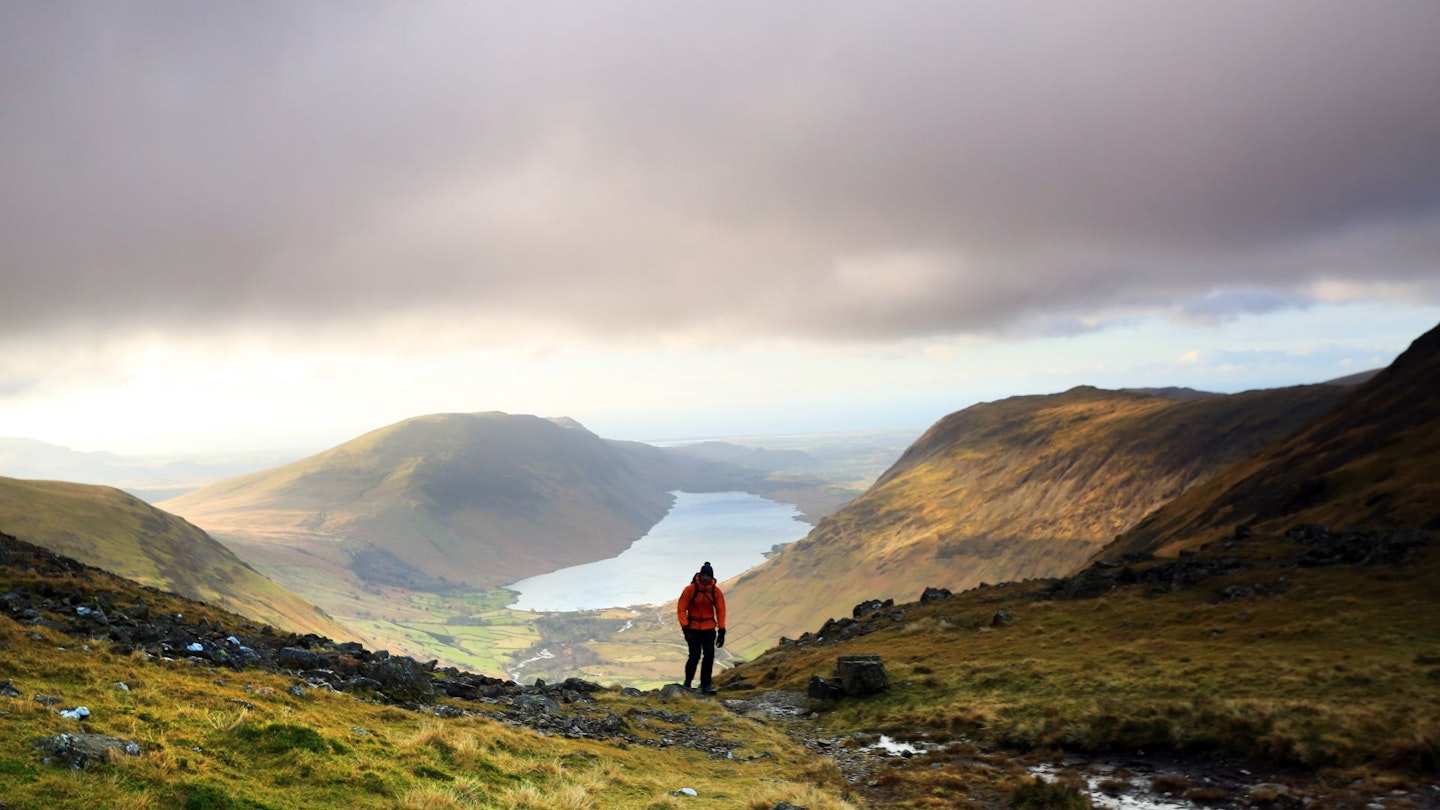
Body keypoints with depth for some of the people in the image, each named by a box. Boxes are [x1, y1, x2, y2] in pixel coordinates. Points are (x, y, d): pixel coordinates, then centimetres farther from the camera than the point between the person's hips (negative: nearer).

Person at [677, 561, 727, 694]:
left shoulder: (716, 591, -6)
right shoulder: (690, 589, -15)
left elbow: (720, 610, 1)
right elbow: (681, 609, -11)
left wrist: (721, 631, -3)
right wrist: (685, 628, -18)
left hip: (709, 628, 2)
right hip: (693, 628, -2)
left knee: (709, 655, -6)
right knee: (695, 656, 0)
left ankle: (706, 684, 7)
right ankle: (687, 682, 24)